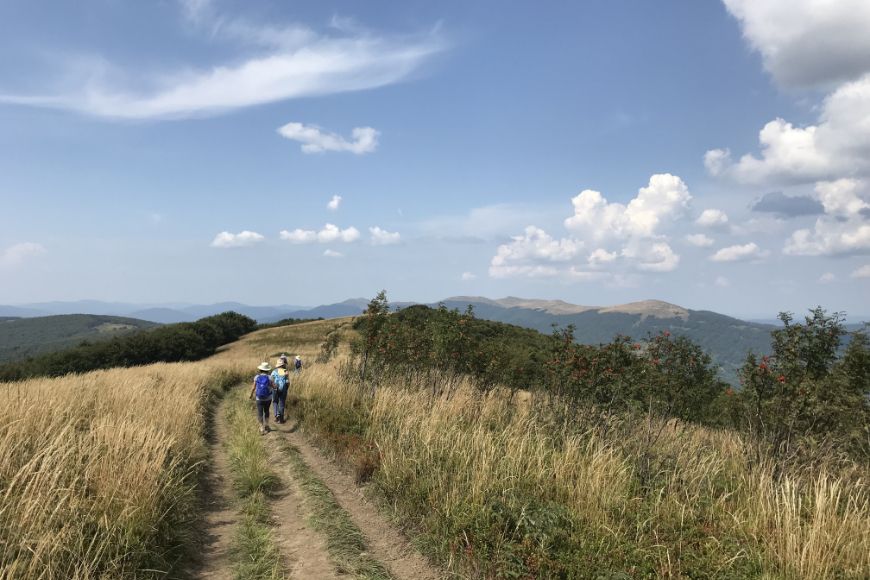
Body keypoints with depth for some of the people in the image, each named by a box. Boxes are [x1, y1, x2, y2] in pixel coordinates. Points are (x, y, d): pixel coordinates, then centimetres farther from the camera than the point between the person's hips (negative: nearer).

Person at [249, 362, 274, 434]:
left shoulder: (256, 377, -9)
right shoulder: (269, 377, -14)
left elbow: (253, 388, -3)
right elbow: (274, 387, -9)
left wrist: (251, 395, 15)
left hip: (259, 398, 0)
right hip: (268, 398, 0)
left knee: (260, 414, 8)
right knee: (266, 411, 24)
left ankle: (262, 429, 2)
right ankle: (266, 425, 27)